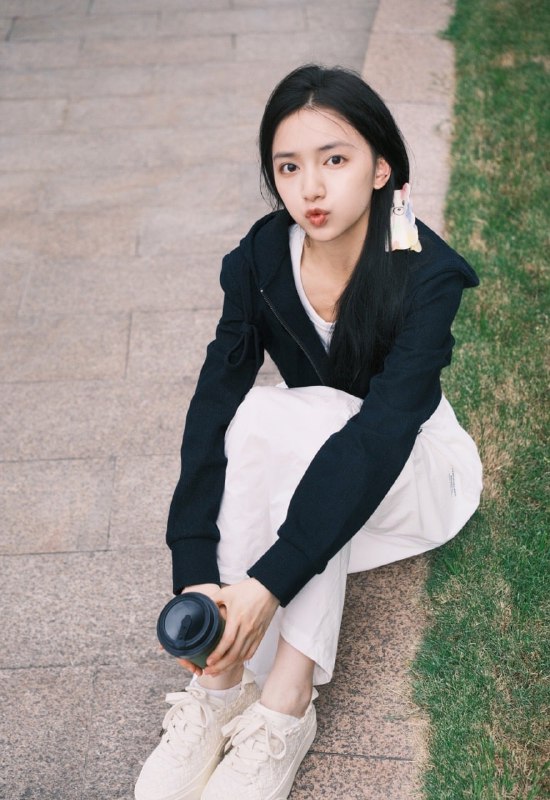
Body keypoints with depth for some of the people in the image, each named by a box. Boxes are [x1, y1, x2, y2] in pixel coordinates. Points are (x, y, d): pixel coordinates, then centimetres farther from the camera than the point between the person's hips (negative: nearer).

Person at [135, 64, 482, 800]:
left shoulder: (427, 274, -25)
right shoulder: (259, 262, -15)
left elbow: (381, 434, -35)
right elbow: (213, 407, -22)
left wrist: (271, 583, -45)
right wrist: (195, 577, -33)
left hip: (409, 472, -3)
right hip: (300, 465, 3)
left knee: (304, 419, -35)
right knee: (251, 418, -31)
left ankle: (285, 707, -31)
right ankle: (217, 688, -26)